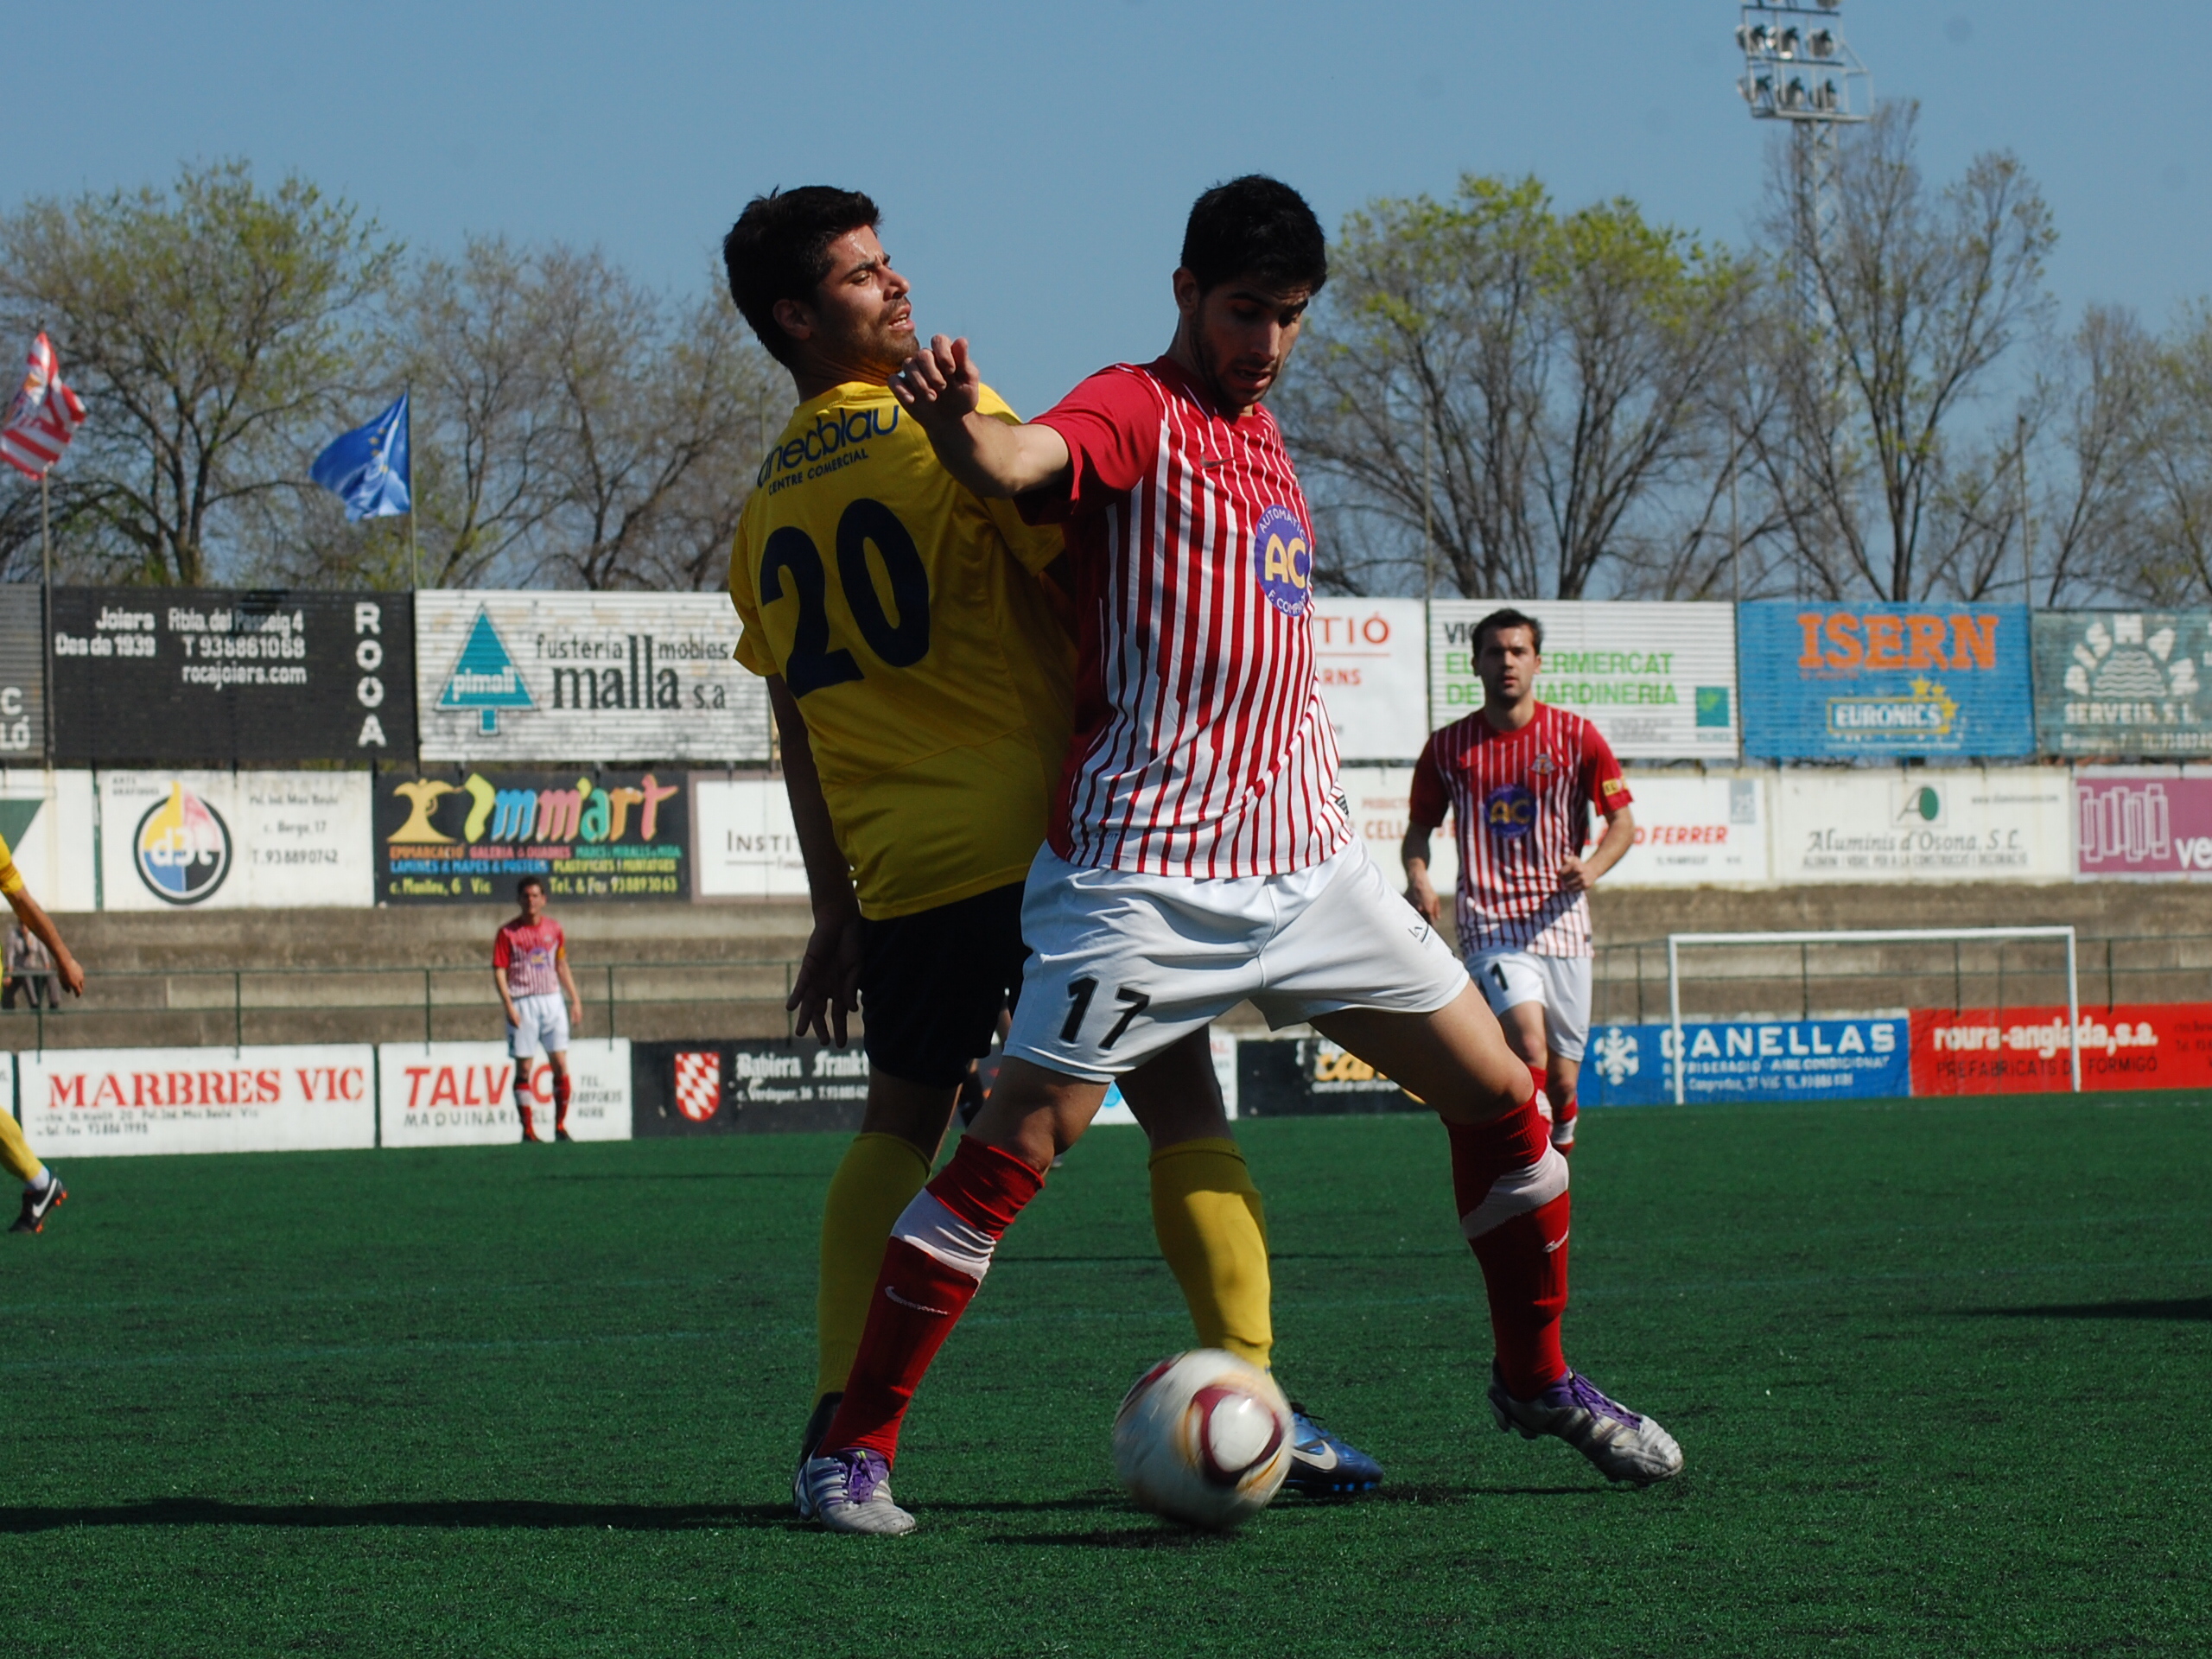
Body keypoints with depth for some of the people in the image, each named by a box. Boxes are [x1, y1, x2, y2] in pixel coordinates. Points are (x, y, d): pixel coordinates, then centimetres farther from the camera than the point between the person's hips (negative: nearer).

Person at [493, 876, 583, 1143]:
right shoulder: (508, 932, -3)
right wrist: (509, 1006, -14)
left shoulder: (554, 929, 8)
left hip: (552, 1001, 3)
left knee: (560, 1064, -3)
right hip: (523, 1005, -3)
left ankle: (560, 1126, 4)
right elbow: (499, 971, -5)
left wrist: (575, 1000, 12)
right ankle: (527, 1129, 4)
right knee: (524, 1068, -1)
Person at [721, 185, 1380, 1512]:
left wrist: (837, 911, 19)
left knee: (898, 1123, 15)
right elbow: (1082, 578, -8)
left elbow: (799, 724, 16)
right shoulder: (947, 418, -5)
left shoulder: (765, 509, 13)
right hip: (1044, 833, -6)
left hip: (896, 868, 6)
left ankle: (839, 1417, 3)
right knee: (1181, 1101, -1)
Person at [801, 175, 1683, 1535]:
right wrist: (957, 424, -52)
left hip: (1309, 858, 8)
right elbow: (1023, 463, -31)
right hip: (1145, 872, -8)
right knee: (1015, 1147, -13)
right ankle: (856, 1446, -5)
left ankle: (1537, 1377, 28)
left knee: (1502, 1100, 9)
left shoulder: (1258, 429, 18)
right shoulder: (1137, 413, -7)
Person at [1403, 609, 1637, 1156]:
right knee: (1529, 1049, -25)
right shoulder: (1446, 747, 5)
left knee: (1561, 1083, 4)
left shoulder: (1576, 736, 3)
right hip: (1489, 924, -1)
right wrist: (1417, 877, -6)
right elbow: (1419, 828, 15)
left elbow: (1622, 822, 7)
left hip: (1560, 921, 2)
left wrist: (1591, 868, -13)